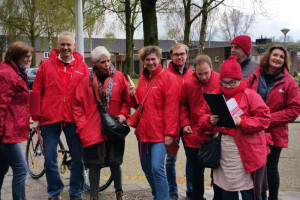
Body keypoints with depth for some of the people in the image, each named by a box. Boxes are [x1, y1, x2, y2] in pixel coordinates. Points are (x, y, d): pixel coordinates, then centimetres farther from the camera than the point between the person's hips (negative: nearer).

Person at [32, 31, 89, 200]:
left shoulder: (82, 67, 4)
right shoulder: (47, 65, 4)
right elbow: (36, 92, 6)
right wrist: (36, 118, 3)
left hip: (74, 119, 0)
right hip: (50, 118, 0)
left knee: (78, 158, 6)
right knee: (50, 159, 7)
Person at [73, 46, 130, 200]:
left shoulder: (118, 77, 0)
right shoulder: (87, 80, -2)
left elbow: (126, 100, 6)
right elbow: (78, 105, 0)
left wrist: (123, 114, -9)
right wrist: (82, 126, -6)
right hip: (93, 130, -1)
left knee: (115, 163, 14)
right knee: (94, 165, 6)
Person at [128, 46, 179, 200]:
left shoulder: (168, 78, -7)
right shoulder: (142, 79, 13)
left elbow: (172, 108, -13)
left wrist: (169, 133, -17)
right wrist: (132, 96, 0)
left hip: (159, 133, -7)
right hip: (143, 131, 7)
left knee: (157, 167, -15)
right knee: (146, 167, 14)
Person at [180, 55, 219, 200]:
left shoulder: (221, 81, -8)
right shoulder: (188, 84, -1)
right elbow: (183, 105, 10)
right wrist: (184, 124, -1)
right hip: (194, 135, 3)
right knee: (196, 171, 14)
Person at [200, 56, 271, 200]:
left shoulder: (249, 95, -6)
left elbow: (264, 118, -11)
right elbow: (202, 116, 13)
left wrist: (241, 122, -23)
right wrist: (210, 120, -9)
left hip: (245, 154, -5)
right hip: (222, 154, 5)